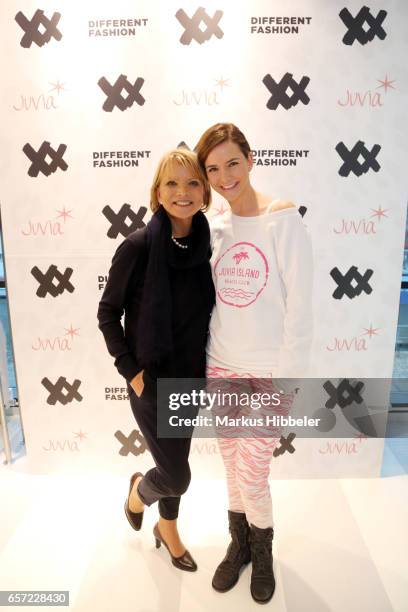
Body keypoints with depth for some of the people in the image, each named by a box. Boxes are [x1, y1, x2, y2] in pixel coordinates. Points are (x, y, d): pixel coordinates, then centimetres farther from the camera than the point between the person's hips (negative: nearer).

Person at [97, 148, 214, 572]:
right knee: (177, 476, 4)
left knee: (174, 460, 22)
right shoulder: (138, 246, -18)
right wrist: (131, 371, -13)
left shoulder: (205, 245, -4)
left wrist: (204, 366, 6)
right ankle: (138, 491, 40)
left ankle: (167, 530, 48)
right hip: (152, 379, -4)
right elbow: (107, 314, -10)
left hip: (190, 377, 5)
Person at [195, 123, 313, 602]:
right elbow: (203, 297, 9)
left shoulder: (283, 220, -11)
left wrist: (286, 380, -12)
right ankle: (239, 542, 42)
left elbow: (299, 309, -12)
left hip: (269, 371, -4)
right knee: (232, 463, 16)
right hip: (220, 366, 4)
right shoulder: (213, 227, 3)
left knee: (251, 473, 5)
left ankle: (262, 549, 36)